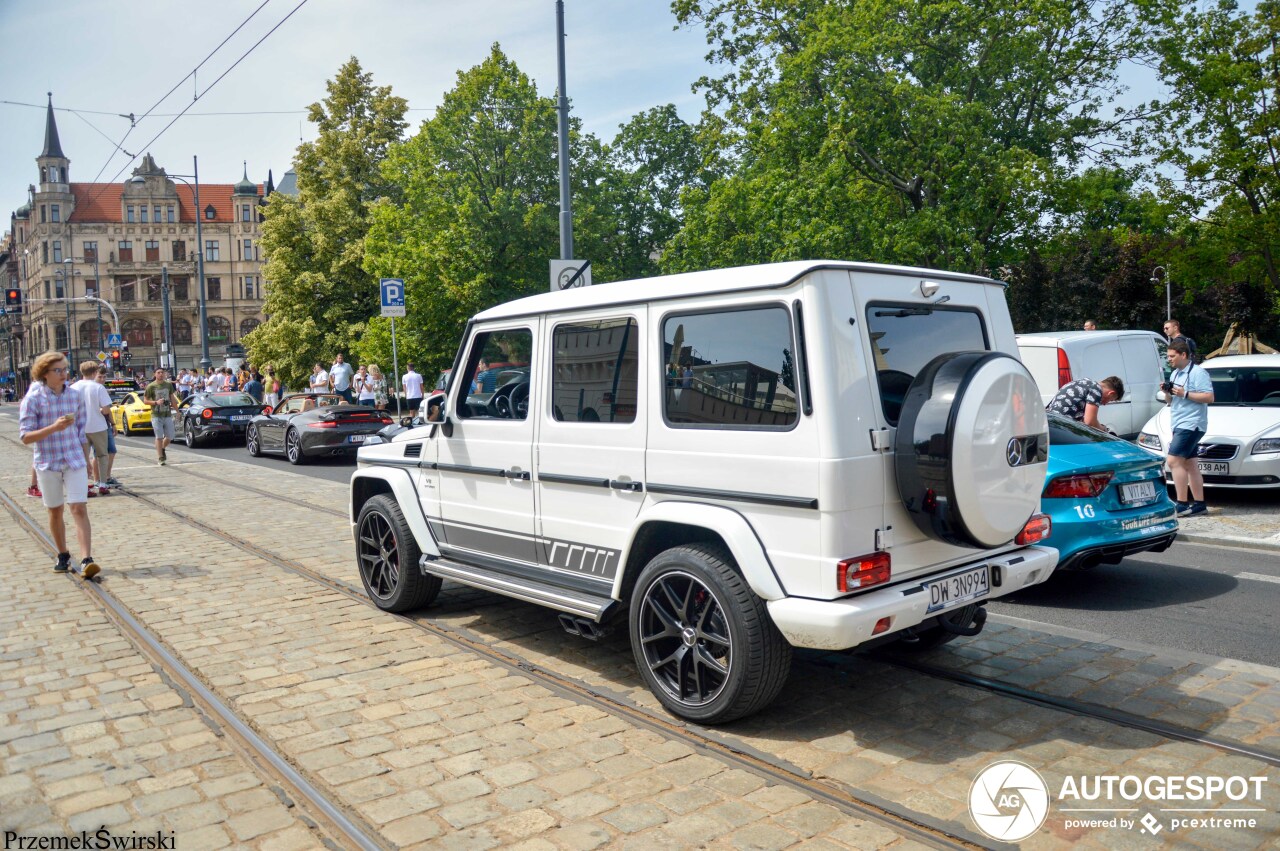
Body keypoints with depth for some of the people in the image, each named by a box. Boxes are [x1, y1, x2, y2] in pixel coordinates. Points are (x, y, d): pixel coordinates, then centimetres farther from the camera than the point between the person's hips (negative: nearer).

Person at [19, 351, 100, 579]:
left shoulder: (75, 396, 2)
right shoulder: (33, 398, -7)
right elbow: (26, 436, -10)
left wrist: (86, 460, 14)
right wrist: (54, 427, -25)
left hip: (75, 462, 1)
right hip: (48, 464, -1)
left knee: (80, 510, -9)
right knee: (55, 512, 12)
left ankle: (86, 560, -15)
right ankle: (63, 556, 29)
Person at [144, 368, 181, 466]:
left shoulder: (169, 385, 7)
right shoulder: (151, 386, -5)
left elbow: (172, 398, 15)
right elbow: (145, 401, -2)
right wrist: (156, 402, -17)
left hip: (168, 415, 4)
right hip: (156, 416, -4)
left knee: (170, 437, 5)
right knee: (159, 437, -5)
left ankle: (162, 449, 34)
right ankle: (160, 458, 2)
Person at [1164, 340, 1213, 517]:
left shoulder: (1198, 372, -9)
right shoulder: (1175, 374, 19)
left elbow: (1209, 397, -17)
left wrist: (1185, 394, -21)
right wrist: (1168, 393, 3)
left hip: (1191, 424, -10)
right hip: (1179, 425, 10)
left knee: (1174, 461, -17)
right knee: (1190, 464, 10)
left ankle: (1181, 504, -17)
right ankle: (1199, 504, 15)